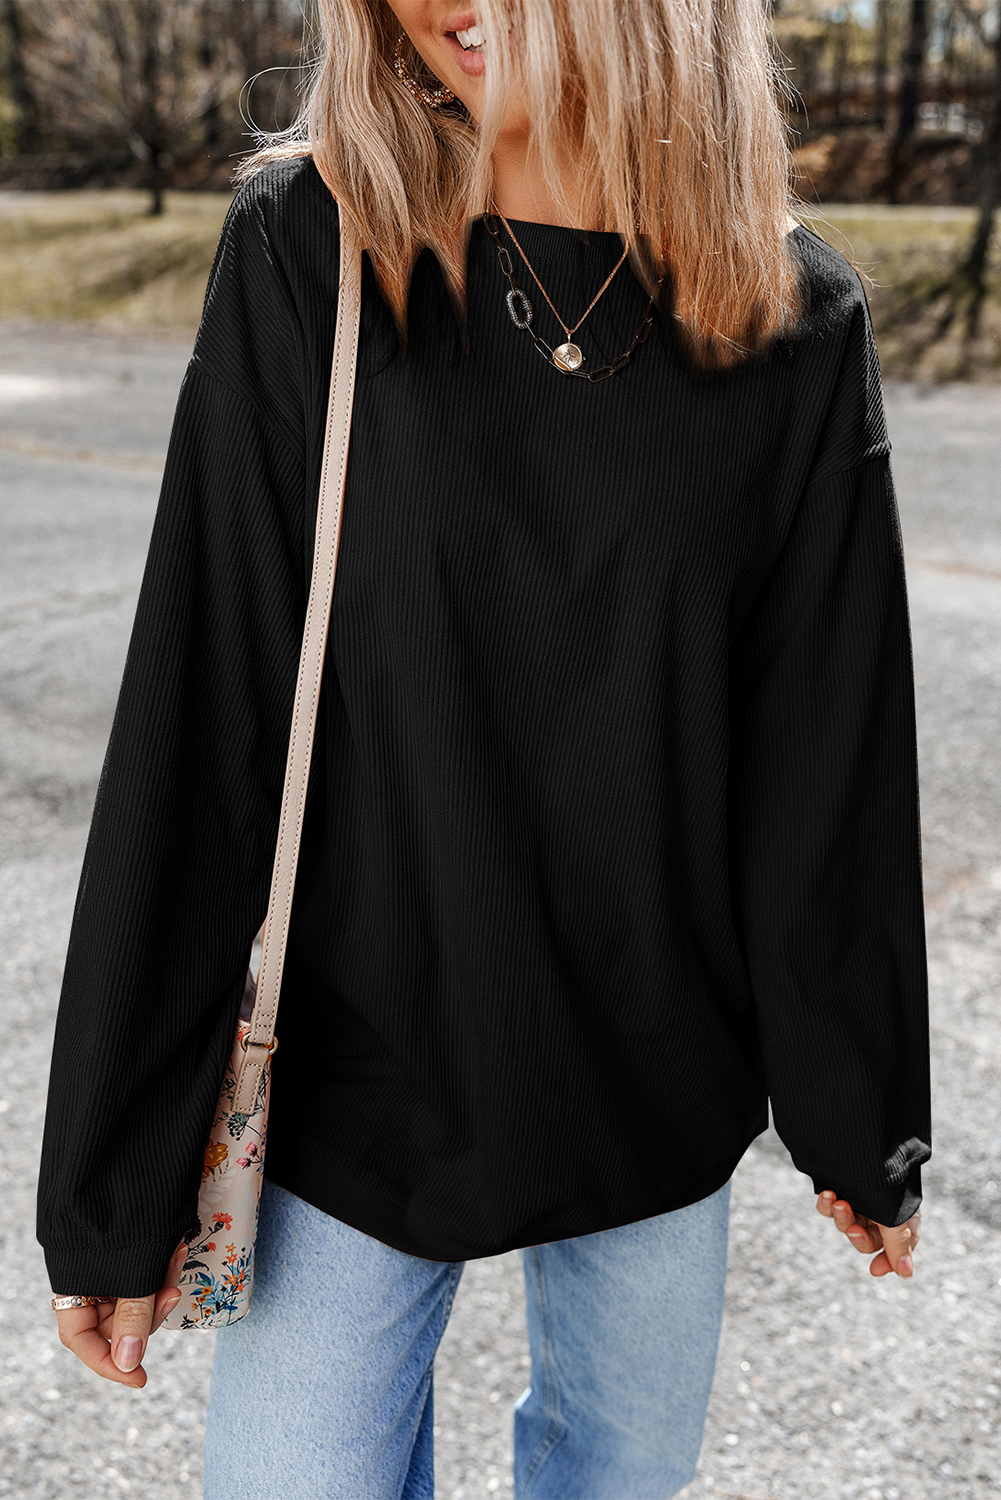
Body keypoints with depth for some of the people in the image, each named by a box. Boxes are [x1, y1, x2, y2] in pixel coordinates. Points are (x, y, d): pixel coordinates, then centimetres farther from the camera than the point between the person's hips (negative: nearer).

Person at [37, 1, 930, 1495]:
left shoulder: (799, 321, -6)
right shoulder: (307, 251, -9)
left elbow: (836, 764, 0)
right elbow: (197, 729, -10)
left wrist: (867, 1125, 7)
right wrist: (116, 1179, -8)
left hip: (663, 1093, 2)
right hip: (360, 1076, -1)